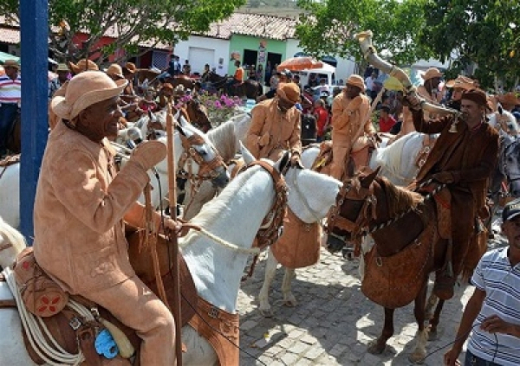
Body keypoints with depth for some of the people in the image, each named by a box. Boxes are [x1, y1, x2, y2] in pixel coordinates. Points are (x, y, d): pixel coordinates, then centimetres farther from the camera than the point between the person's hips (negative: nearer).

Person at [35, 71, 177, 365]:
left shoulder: (94, 142, 3)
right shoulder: (69, 154, -27)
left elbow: (114, 200, 11)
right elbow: (101, 215, -33)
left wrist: (157, 221, 3)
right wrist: (139, 165, -32)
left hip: (91, 249, 10)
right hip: (83, 265, -10)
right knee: (160, 323, -5)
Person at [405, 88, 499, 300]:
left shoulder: (490, 136, 2)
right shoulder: (451, 122, 9)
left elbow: (485, 169, -5)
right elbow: (424, 127, 6)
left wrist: (455, 176, -19)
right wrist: (416, 109, -14)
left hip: (465, 189, -3)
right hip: (435, 180, 3)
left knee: (462, 227, -24)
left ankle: (447, 277, -6)